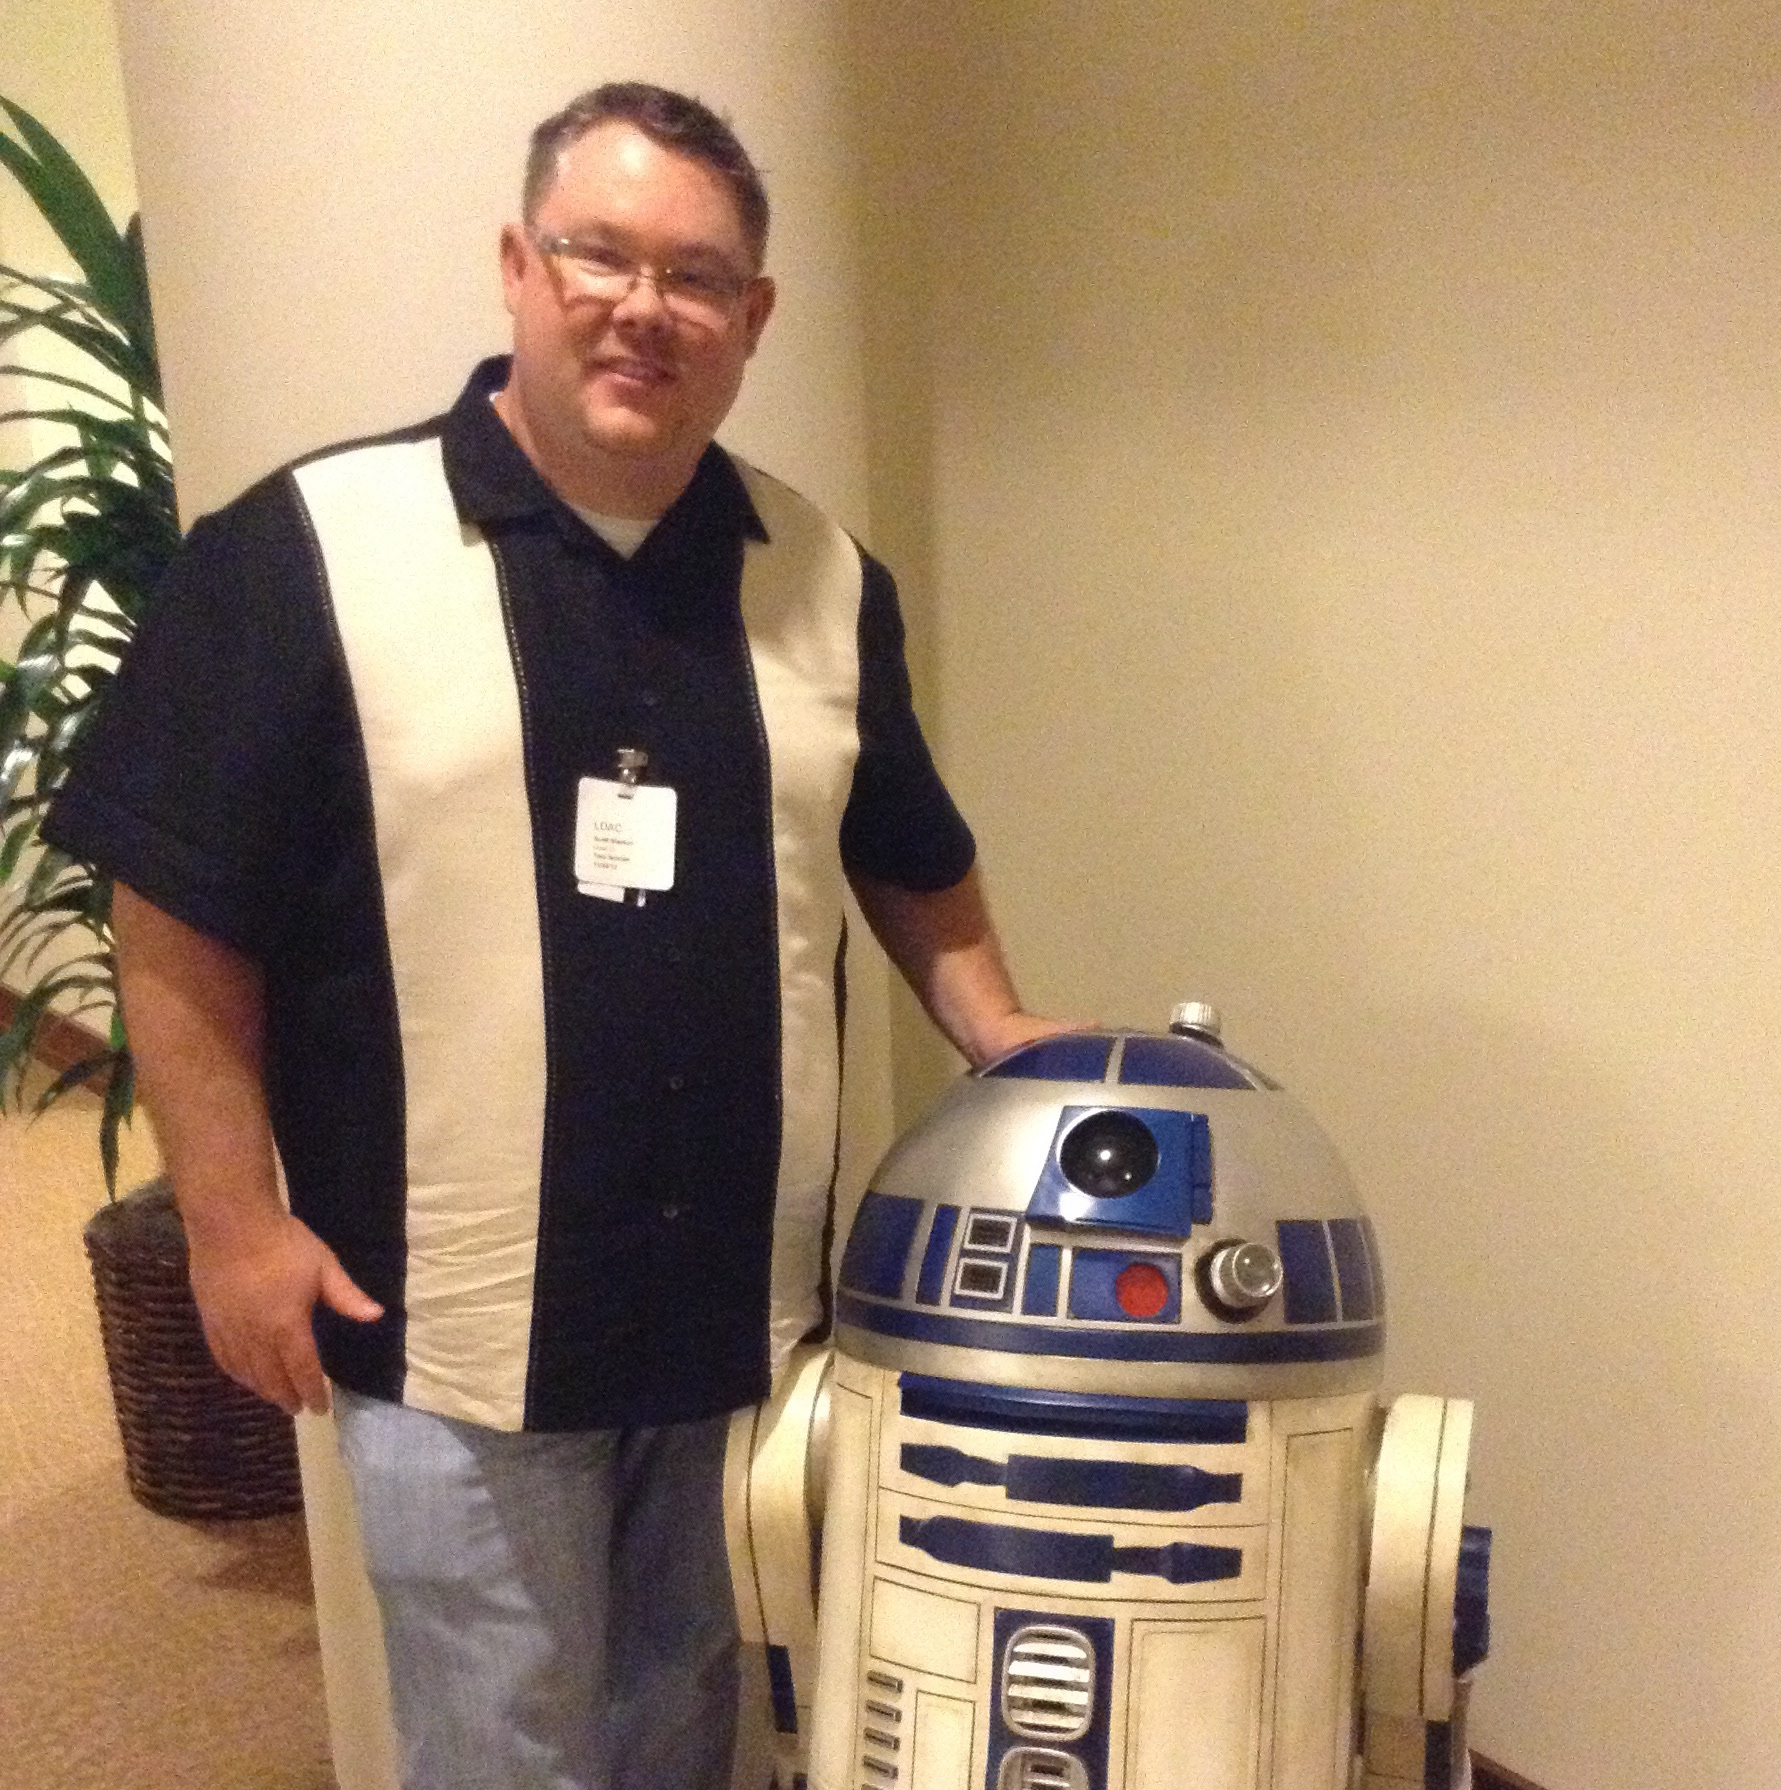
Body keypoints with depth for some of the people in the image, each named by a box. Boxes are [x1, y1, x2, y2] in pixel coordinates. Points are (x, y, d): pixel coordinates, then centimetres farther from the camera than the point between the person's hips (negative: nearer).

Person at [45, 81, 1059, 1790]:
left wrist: (996, 1029, 1)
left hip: (753, 1300, 4)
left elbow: (908, 859, 14)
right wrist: (234, 1221, -9)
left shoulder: (823, 576, 3)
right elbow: (178, 915, -8)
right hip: (460, 1324, -3)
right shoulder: (304, 550, -11)